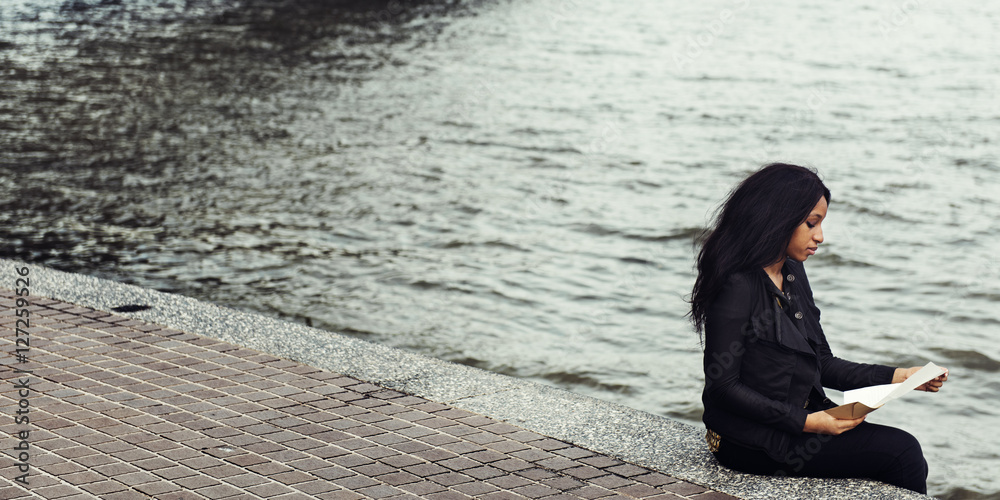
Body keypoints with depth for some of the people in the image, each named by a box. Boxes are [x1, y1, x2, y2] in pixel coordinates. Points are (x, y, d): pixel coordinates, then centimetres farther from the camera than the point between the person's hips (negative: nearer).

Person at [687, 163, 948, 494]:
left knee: (903, 449, -8)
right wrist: (805, 422, -21)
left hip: (803, 416, 8)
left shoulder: (793, 274, 11)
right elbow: (722, 385, -18)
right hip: (752, 440, -8)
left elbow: (823, 365, 14)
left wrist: (897, 377, 4)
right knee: (902, 453, -14)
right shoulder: (737, 286, -17)